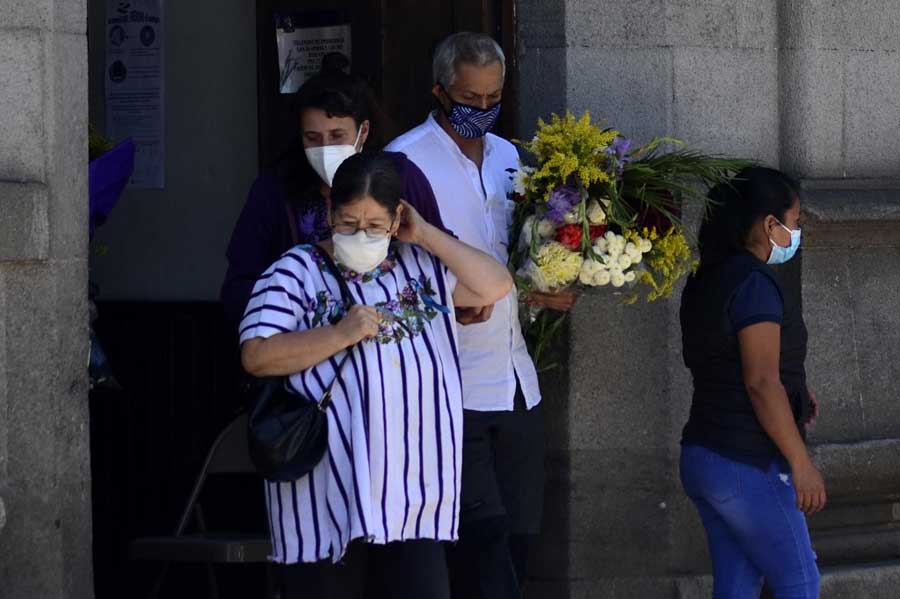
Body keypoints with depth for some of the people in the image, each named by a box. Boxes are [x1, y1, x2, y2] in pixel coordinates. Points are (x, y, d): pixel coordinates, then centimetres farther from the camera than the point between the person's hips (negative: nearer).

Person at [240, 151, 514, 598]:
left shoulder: (420, 265, 13)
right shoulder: (296, 273, -1)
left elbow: (496, 285, 6)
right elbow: (256, 356, -9)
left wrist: (427, 236, 2)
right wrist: (340, 335, -17)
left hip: (412, 487, 4)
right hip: (328, 486, -4)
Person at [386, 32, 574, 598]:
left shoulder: (508, 157, 15)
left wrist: (546, 290, 2)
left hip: (516, 381, 7)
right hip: (455, 387, -7)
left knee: (520, 531, 7)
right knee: (484, 531, -14)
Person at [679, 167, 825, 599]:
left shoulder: (706, 281, 12)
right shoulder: (753, 283, -16)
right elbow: (761, 382, -21)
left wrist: (794, 393, 19)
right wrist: (801, 463, -18)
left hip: (701, 455, 9)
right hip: (747, 465, -9)